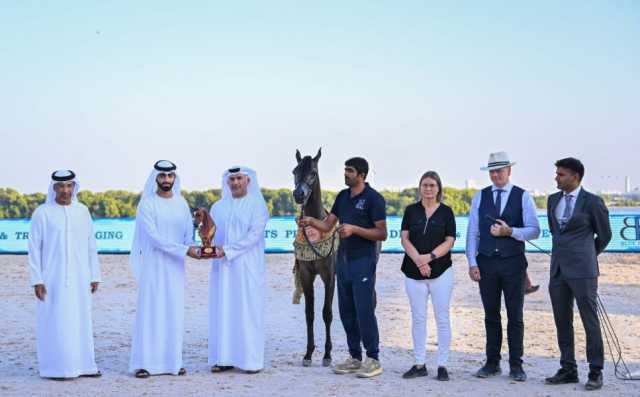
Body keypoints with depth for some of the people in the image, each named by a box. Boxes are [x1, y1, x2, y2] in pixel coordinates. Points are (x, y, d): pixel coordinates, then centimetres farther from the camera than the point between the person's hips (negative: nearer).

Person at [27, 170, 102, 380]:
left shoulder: (82, 211, 7)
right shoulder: (42, 213, -5)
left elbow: (91, 245, 10)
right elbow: (34, 248, -6)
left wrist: (95, 276, 6)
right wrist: (36, 280, -11)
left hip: (78, 277, 4)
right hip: (53, 277, -4)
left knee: (80, 320, 6)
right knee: (54, 321, -2)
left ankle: (81, 365, 14)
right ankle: (54, 368, 5)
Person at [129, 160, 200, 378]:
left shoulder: (181, 203, 9)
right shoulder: (147, 203, -6)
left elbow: (188, 234, 7)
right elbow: (154, 236, -15)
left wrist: (193, 246, -16)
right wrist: (185, 250, -20)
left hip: (176, 265, 4)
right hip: (153, 264, -4)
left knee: (174, 312, 4)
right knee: (149, 311, -5)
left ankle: (173, 361, 9)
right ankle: (143, 363, -2)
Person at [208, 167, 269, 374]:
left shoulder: (257, 205, -1)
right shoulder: (218, 207, 13)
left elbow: (254, 234, -11)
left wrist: (228, 250, -17)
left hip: (247, 267, -4)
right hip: (222, 267, 4)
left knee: (247, 310, -3)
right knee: (222, 310, 3)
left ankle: (251, 359, 1)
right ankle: (224, 357, 7)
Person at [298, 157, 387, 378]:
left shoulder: (373, 198, -9)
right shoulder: (342, 197, 12)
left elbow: (382, 234, -11)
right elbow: (327, 225, 9)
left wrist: (354, 229, -21)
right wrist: (310, 221, -10)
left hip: (363, 260, -7)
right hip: (343, 260, 7)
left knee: (364, 311, -7)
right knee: (346, 311, 10)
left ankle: (373, 360, 2)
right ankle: (355, 358, 19)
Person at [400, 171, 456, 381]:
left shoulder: (446, 211, 2)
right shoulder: (411, 210, 7)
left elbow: (449, 242, -2)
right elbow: (404, 238, 2)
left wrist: (429, 257, -16)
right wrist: (418, 259, -13)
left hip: (441, 271, -2)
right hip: (414, 272, 2)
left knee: (442, 318, 0)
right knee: (418, 318, 6)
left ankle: (442, 365, 6)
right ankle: (419, 364, 13)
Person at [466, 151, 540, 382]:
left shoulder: (523, 197, 1)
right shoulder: (480, 197, 7)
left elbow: (534, 231, -4)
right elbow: (472, 232, 5)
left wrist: (509, 231, -19)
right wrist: (472, 263, -3)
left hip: (513, 263, -2)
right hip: (486, 263, 2)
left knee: (515, 317, 2)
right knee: (491, 316, 8)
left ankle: (516, 365, 8)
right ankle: (492, 363, 15)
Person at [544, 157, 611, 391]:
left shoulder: (592, 202, -6)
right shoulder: (553, 200, 11)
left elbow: (604, 235, 6)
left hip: (582, 270, -6)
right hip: (558, 269, 6)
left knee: (590, 321, -2)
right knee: (562, 322, 8)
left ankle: (596, 372, 4)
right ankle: (568, 370, 16)